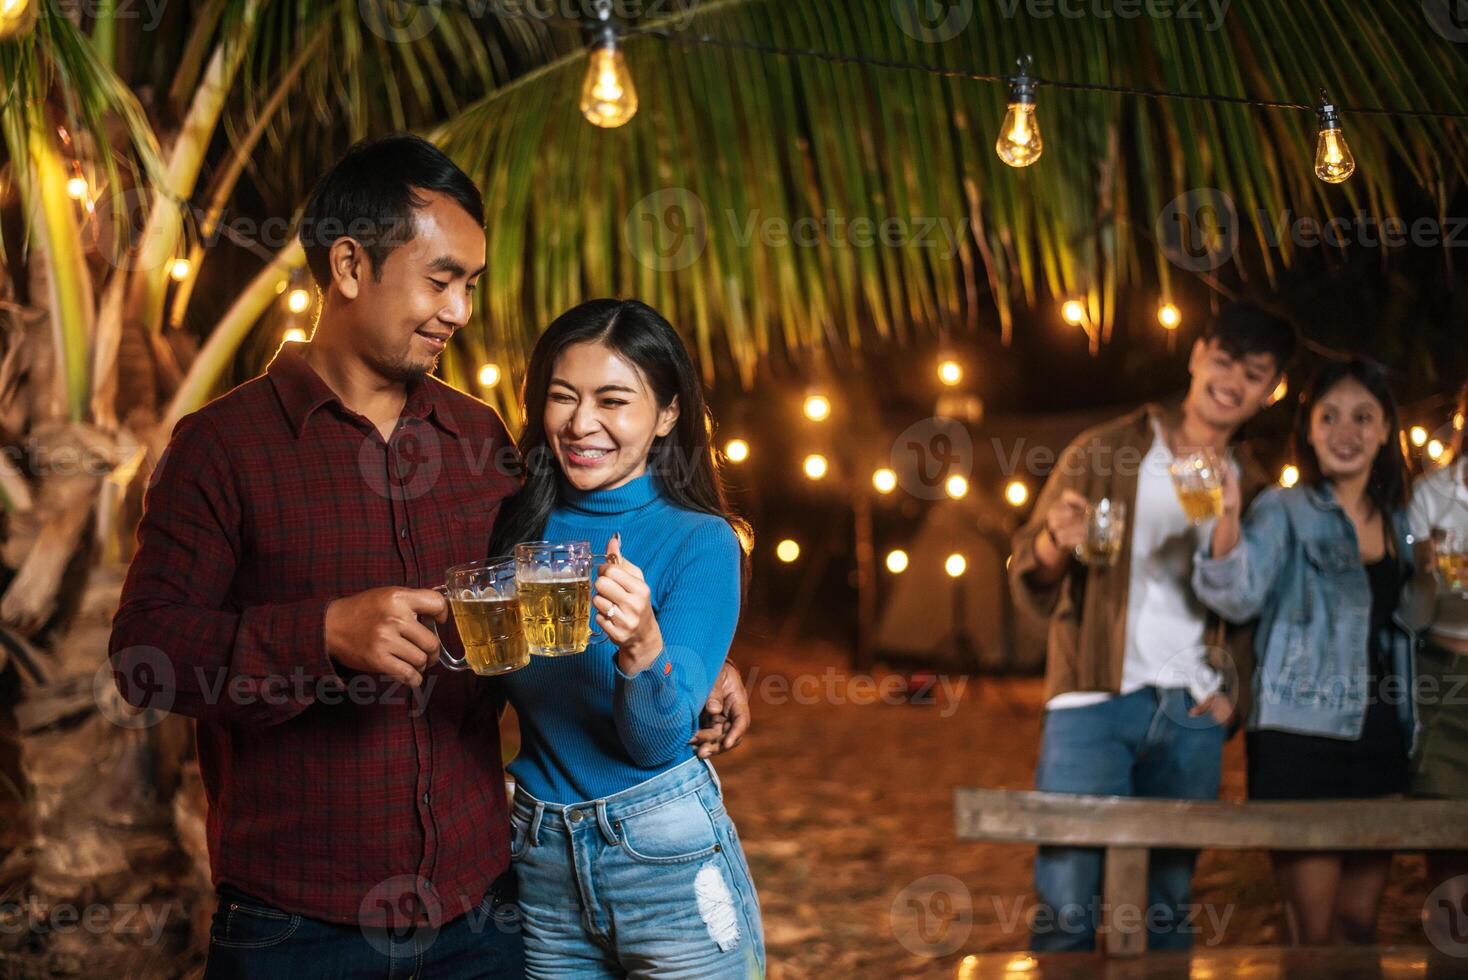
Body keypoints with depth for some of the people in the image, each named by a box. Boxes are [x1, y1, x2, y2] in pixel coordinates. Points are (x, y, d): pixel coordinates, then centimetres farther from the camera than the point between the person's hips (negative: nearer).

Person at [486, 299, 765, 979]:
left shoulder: (700, 541, -10)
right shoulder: (519, 526, 1)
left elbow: (658, 740, -15)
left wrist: (641, 647, -32)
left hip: (669, 862, -3)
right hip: (541, 861, 4)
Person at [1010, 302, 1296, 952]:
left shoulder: (1253, 491, 12)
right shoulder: (1104, 453, 1)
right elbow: (1030, 585, -1)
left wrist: (1234, 685, 2)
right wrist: (1056, 543, -23)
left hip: (1191, 717, 4)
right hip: (1095, 704, -4)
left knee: (1168, 915, 8)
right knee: (1066, 913, -11)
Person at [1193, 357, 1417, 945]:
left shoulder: (1399, 521, 11)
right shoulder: (1284, 511, -6)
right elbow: (1240, 596, -24)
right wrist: (1227, 520, -41)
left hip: (1380, 740, 6)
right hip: (1301, 738, -5)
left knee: (1360, 925, 11)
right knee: (1314, 931, -4)